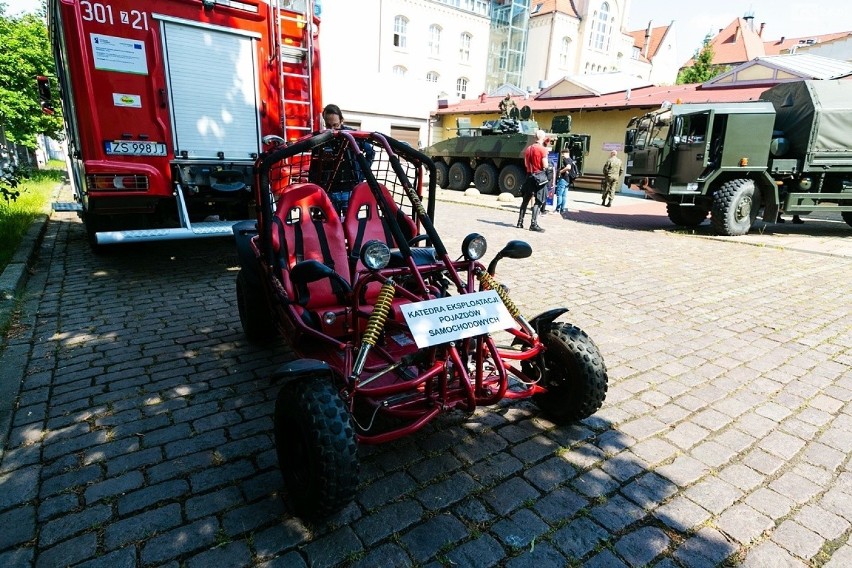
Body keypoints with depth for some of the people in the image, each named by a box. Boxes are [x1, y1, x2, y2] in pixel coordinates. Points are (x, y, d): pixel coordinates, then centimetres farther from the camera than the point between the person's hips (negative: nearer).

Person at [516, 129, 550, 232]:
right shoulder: (543, 149, -12)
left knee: (526, 200, 13)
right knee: (538, 201, -3)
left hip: (529, 176, 6)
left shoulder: (528, 149, 8)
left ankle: (520, 222, 16)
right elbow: (545, 166, -13)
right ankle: (533, 224, -7)